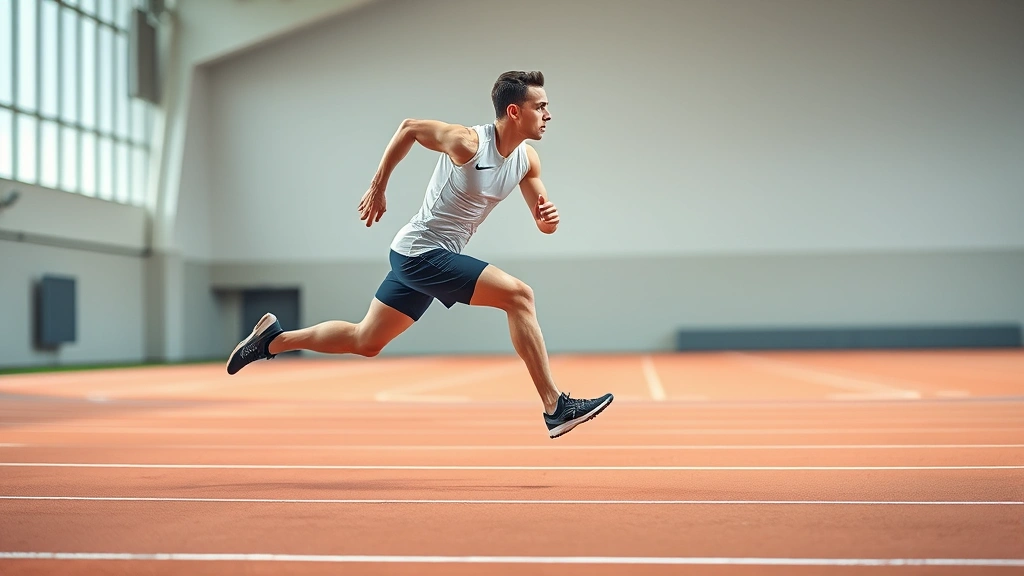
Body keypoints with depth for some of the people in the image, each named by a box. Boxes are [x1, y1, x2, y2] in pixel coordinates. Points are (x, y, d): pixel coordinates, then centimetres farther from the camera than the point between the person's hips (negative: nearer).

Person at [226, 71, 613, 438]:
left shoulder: (527, 159, 0)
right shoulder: (467, 143, -21)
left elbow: (543, 224, 7)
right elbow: (409, 128, -5)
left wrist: (549, 219, -17)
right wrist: (378, 188, 0)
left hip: (428, 257, 8)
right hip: (421, 252, -8)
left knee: (365, 341, 17)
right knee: (517, 294, -21)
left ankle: (274, 338, 30)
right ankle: (556, 408, -18)